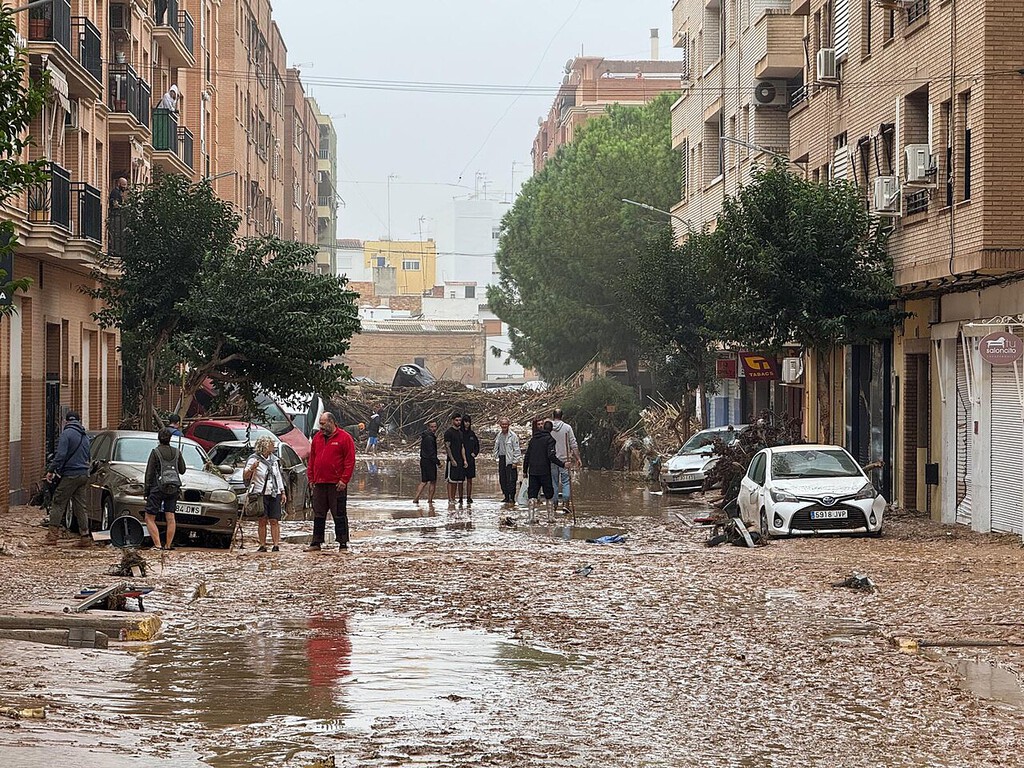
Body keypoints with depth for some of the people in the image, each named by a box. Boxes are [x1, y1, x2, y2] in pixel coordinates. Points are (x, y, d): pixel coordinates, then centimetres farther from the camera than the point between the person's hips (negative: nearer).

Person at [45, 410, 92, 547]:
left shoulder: (67, 433, -8)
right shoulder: (85, 436, 15)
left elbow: (60, 455, -16)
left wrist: (51, 470, -10)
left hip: (70, 474, -7)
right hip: (84, 475, 7)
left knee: (58, 503, -2)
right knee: (80, 506, 9)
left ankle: (52, 534, -6)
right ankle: (85, 537, 6)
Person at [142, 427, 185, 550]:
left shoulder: (155, 452, -7)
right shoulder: (177, 452, 4)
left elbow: (149, 473, -6)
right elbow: (182, 470, 13)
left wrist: (146, 489, 1)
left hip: (158, 488, -4)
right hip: (173, 489, 4)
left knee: (149, 518, 1)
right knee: (170, 518, 5)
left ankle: (157, 545, -9)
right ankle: (168, 545, 2)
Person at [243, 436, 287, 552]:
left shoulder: (274, 459, 17)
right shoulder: (254, 459, -1)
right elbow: (245, 476, -7)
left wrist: (283, 492, 19)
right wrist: (251, 468, -26)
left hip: (274, 494, 4)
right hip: (261, 494, -4)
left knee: (274, 521, -2)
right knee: (262, 521, -3)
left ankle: (276, 545, -6)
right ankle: (262, 546, 0)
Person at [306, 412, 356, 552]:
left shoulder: (344, 438, -5)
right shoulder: (317, 438, 13)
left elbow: (350, 460, -8)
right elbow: (312, 459, 17)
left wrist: (344, 480, -14)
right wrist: (311, 478, 10)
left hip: (337, 484, -6)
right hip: (319, 483, 6)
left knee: (339, 515, -1)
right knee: (318, 515, 9)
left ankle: (343, 544, 2)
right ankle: (316, 543, 15)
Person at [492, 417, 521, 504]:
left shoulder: (513, 436, -8)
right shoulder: (499, 435, 12)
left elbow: (516, 449, -8)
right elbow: (496, 447, 24)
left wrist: (515, 461, -12)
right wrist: (496, 455, 14)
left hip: (510, 460, -7)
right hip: (502, 459, 7)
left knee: (511, 480, -8)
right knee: (502, 480, 7)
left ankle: (512, 498, -4)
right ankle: (506, 496, 16)